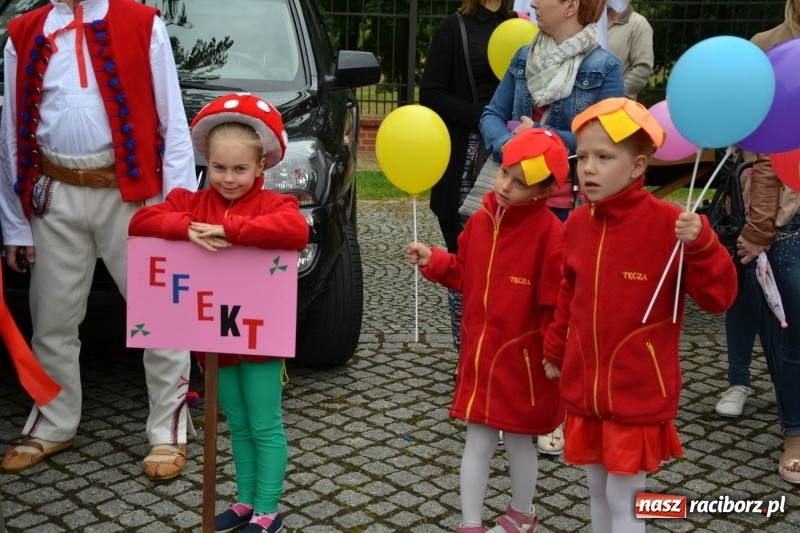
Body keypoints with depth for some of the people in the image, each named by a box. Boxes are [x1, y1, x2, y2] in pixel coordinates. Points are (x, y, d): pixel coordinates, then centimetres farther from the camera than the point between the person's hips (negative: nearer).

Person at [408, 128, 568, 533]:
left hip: (523, 358, -5)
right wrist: (433, 261, -1)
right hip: (479, 353, 5)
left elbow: (556, 303, -17)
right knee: (477, 441, 11)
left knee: (518, 440, 14)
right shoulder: (480, 220, 1)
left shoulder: (549, 233, -19)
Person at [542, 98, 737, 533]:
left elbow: (718, 298, -17)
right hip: (583, 386, 5)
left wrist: (700, 244, -31)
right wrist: (555, 351, 22)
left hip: (637, 393, -5)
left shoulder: (667, 223, -16)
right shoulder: (577, 224, 1)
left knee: (624, 498, 4)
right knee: (597, 491, 18)